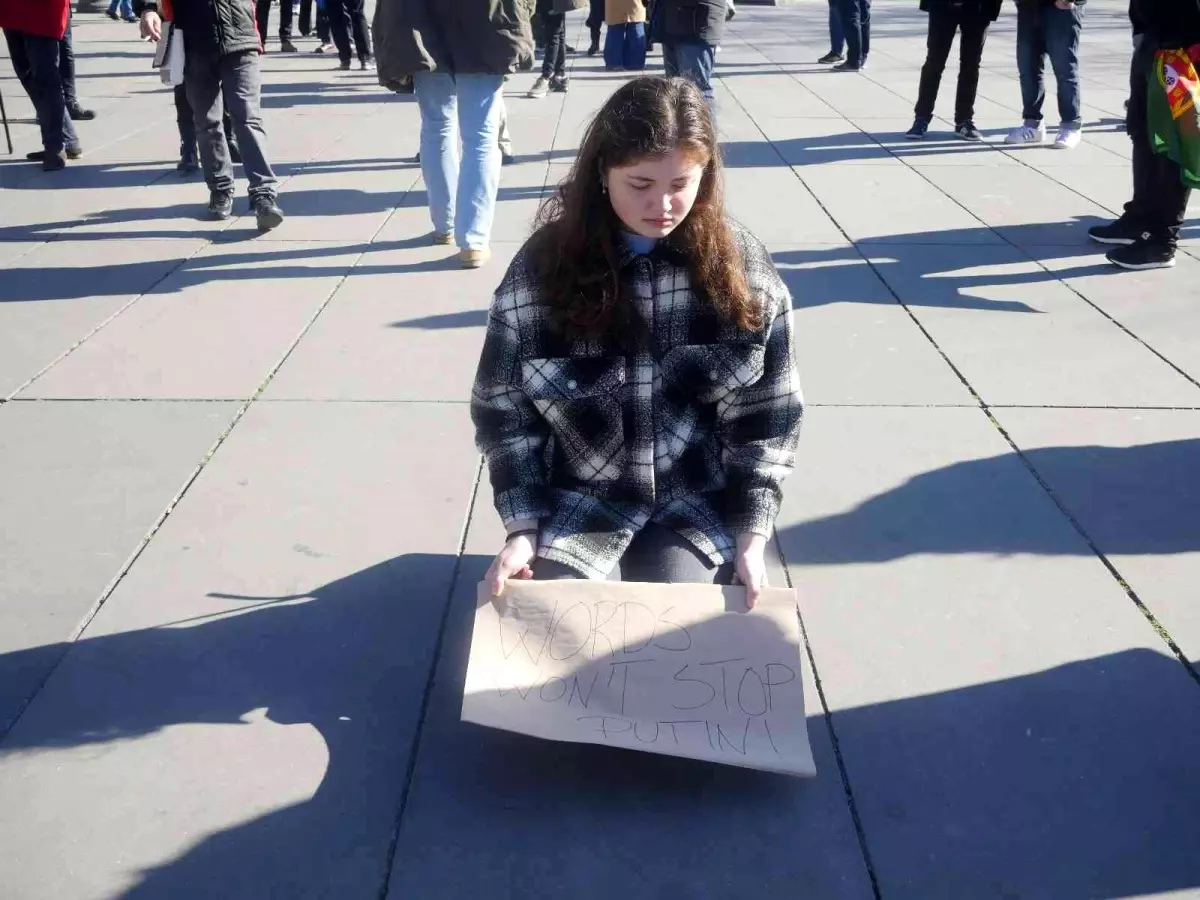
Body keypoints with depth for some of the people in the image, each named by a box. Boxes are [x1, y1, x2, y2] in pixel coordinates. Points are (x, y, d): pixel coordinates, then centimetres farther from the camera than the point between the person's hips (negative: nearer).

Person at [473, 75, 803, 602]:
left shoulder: (741, 268, -8)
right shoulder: (545, 264, -9)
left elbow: (766, 413, -2)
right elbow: (504, 406, -2)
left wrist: (752, 535, -8)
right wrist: (523, 527, -10)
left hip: (700, 505, 0)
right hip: (579, 504, 0)